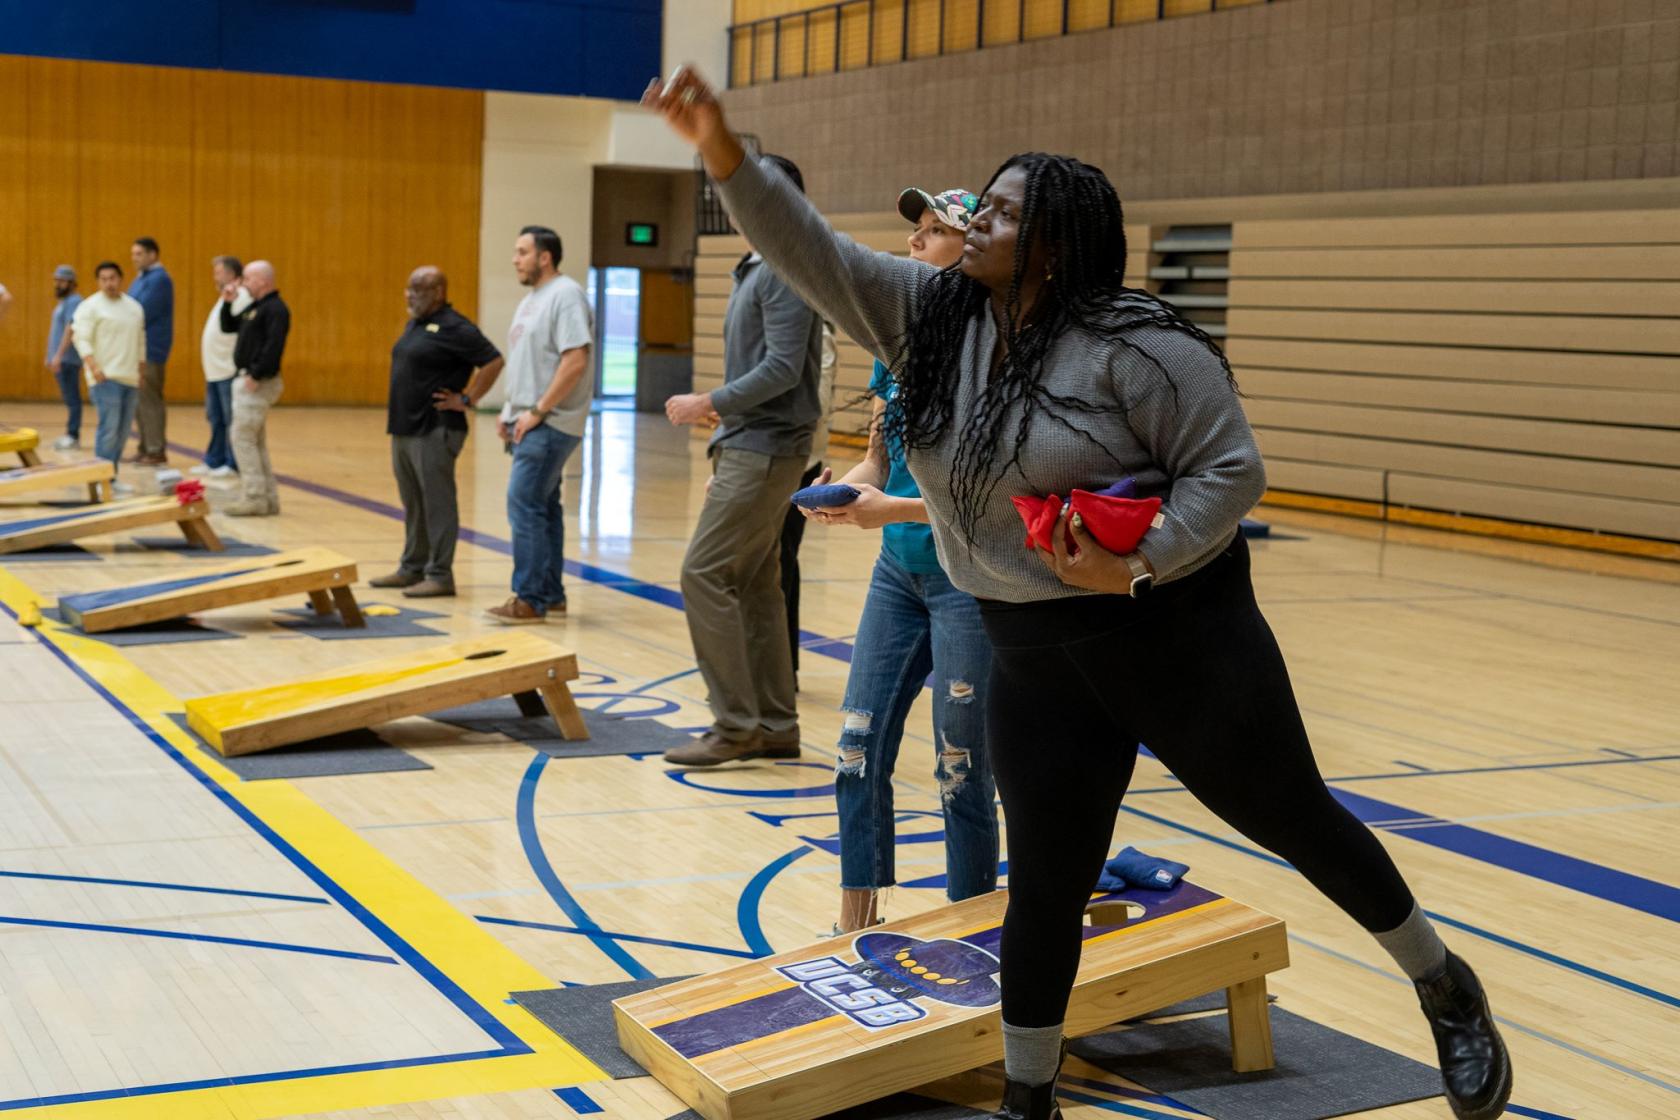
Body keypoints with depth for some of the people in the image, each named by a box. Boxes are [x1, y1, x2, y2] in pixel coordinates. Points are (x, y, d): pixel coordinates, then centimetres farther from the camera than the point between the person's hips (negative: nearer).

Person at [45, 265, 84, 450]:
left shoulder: (74, 301, -11)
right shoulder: (62, 302, 19)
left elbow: (70, 330, -20)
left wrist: (58, 355, -25)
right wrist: (51, 356, 23)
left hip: (68, 359, -10)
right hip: (60, 358, 10)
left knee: (71, 398, -9)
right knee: (69, 398, 10)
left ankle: (73, 436, -10)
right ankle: (70, 435, 13)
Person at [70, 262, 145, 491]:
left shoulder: (135, 307, 15)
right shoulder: (91, 306, -5)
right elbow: (81, 339, -12)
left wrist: (141, 371, 18)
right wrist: (93, 366, -23)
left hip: (130, 378, 6)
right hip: (106, 377, -6)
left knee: (123, 430, 7)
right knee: (109, 428, -11)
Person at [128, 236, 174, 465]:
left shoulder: (158, 279, -13)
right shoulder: (141, 279, 17)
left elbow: (143, 312, -20)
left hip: (150, 349, -10)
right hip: (137, 347, 10)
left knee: (149, 401, -8)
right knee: (139, 401, 13)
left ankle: (156, 451, -5)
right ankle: (145, 448, 20)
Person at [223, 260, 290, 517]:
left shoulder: (275, 309, -14)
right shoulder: (255, 307, 16)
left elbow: (274, 346, -24)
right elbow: (228, 327, 25)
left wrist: (256, 375, -24)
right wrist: (228, 303, 10)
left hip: (258, 383, -10)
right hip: (245, 379, 10)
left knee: (242, 437, -11)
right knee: (255, 441, 12)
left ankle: (254, 499, -10)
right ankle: (268, 499, 16)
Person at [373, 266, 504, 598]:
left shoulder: (453, 327, -13)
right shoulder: (415, 324, 15)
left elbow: (493, 361, -19)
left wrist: (467, 400, -15)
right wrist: (394, 413, 18)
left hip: (434, 431, -9)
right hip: (403, 429, 9)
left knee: (437, 504, -4)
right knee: (413, 504, 15)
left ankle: (440, 576, 0)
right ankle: (411, 569, 24)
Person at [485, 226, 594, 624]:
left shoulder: (565, 295, -13)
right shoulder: (531, 299, 17)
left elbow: (575, 362, -22)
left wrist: (538, 411, -20)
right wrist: (510, 411, 14)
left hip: (549, 424, -10)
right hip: (528, 422, 10)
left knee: (525, 505, -11)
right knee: (543, 507, 12)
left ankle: (531, 599, -7)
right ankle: (551, 595, 18)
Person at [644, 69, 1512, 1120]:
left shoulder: (1134, 344, -17)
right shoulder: (928, 314, 1)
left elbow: (1231, 469, -14)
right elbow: (813, 250, -3)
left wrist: (1139, 564, -25)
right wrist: (725, 153, -16)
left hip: (1180, 632, -4)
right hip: (1034, 658, 5)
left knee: (1294, 819, 10)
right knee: (1046, 886, 8)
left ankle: (1447, 990, 33)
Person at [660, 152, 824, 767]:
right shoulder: (758, 268, 17)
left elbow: (782, 369, -21)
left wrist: (707, 404, -15)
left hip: (765, 451, -10)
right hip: (749, 447, 10)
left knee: (704, 574, -10)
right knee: (755, 584, 10)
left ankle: (736, 724, -5)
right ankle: (774, 725, 15)